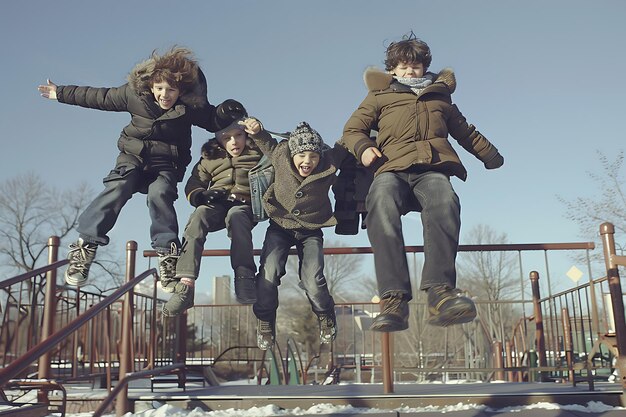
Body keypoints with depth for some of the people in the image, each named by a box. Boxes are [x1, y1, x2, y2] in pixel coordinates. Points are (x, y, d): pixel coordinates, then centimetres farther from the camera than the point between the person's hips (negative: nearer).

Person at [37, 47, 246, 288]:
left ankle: (167, 250, -24)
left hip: (166, 162, -1)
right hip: (133, 155, 1)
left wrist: (227, 111, -22)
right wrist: (61, 93, 13)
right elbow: (99, 97, 6)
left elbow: (214, 120, 1)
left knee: (159, 193, -30)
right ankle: (86, 243, -26)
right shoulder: (134, 93, -7)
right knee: (118, 188, -26)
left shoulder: (190, 107, -11)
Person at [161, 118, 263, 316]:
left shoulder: (258, 154, 10)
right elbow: (192, 185, 16)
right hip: (216, 205, 2)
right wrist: (201, 195, -8)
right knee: (199, 215, -34)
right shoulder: (210, 158, 17)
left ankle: (244, 277, -49)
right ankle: (185, 285, -45)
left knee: (236, 215, -39)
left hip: (244, 205, -2)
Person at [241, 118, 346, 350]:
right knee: (269, 274, -19)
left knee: (313, 282, -15)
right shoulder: (281, 155, -16)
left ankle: (326, 318, 19)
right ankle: (264, 322, 6)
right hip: (280, 227, 1)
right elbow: (268, 143, 8)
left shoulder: (329, 165, -18)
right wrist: (257, 131, -8)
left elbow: (344, 149, 5)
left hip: (311, 231, -1)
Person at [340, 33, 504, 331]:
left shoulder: (440, 97, 36)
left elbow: (466, 132, 45)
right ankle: (393, 300, -47)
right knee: (381, 205, -39)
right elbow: (352, 129, 22)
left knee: (444, 201, -38)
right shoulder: (379, 96, 29)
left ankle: (440, 291, -51)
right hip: (391, 168, -1)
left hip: (432, 169, 2)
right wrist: (362, 148, -1)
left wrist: (492, 157, 46)